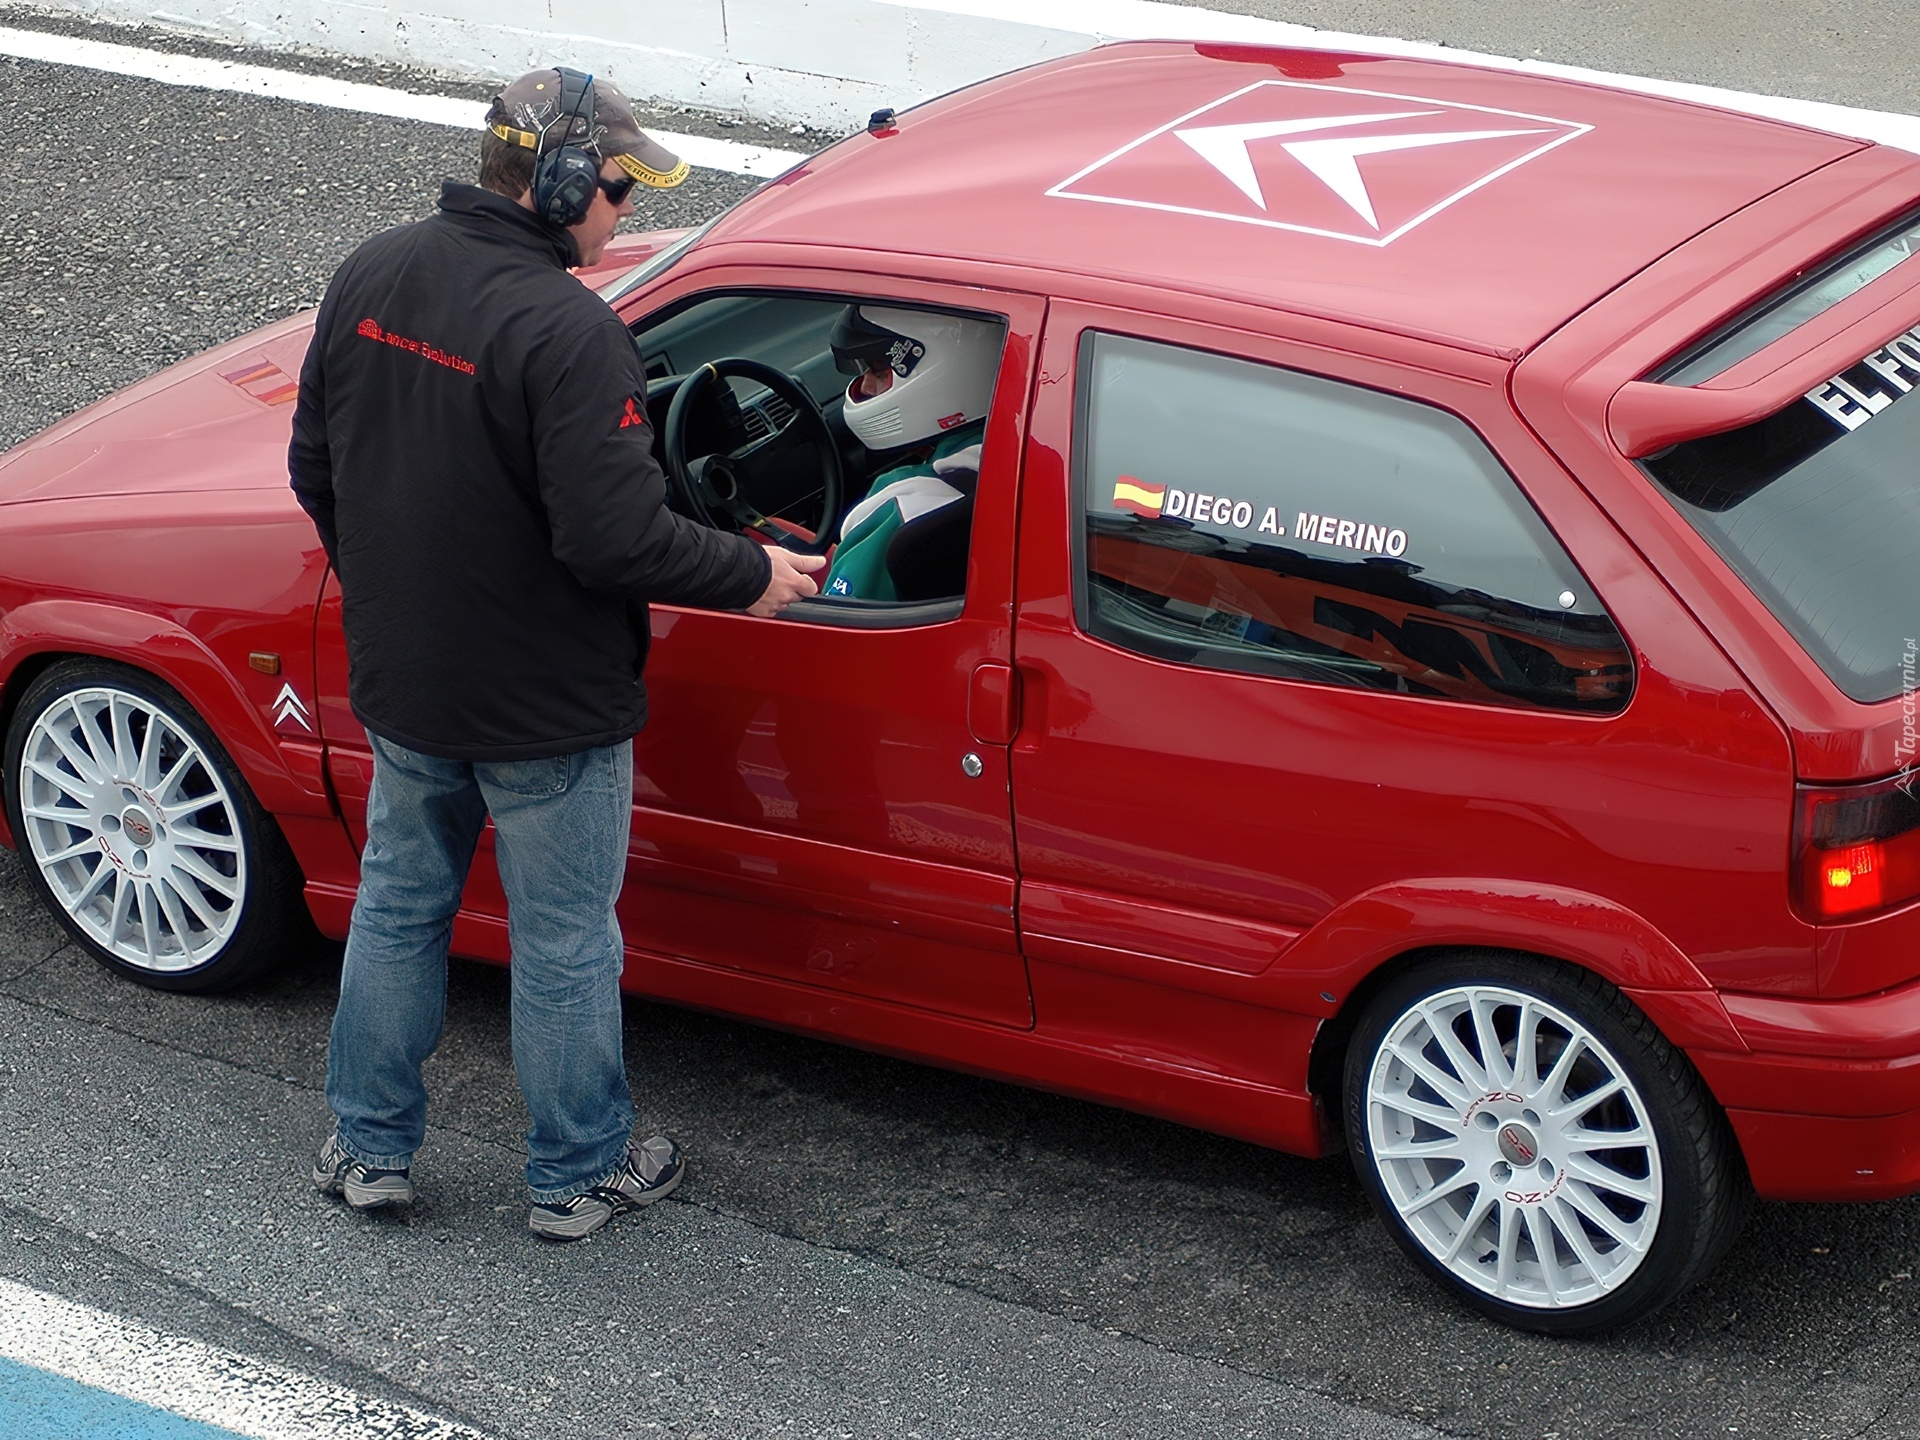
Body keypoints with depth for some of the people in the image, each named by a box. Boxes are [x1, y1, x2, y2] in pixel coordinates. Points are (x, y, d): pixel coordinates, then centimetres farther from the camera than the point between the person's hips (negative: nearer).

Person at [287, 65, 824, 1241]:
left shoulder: (372, 276, -4)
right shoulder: (568, 331, -27)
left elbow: (315, 469, 7)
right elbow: (617, 538, -29)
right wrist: (751, 575, -12)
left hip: (402, 686, 6)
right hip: (545, 705, -6)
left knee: (400, 902, 24)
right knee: (564, 942, 12)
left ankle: (371, 1147, 35)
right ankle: (579, 1176, 28)